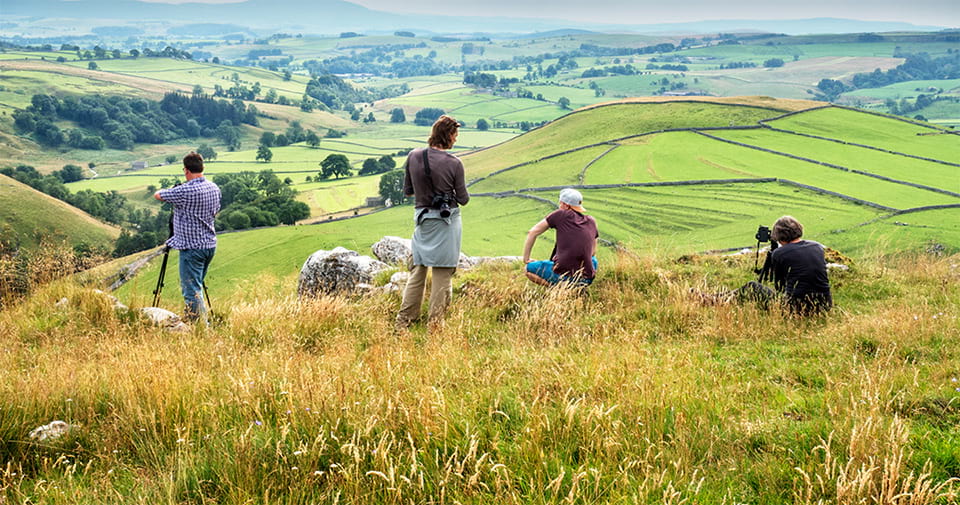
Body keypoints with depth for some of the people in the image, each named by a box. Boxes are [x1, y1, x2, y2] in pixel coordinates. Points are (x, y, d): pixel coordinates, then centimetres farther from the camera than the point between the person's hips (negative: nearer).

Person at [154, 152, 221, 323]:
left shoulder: (185, 191, -20)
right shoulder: (215, 188, 4)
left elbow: (157, 195, -7)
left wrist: (167, 191, 14)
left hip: (192, 247, -8)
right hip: (210, 245, 8)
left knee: (192, 290, -3)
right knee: (196, 286, 20)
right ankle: (190, 320, 29)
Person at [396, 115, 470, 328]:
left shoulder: (413, 157, -5)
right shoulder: (454, 163, -16)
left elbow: (407, 190, 4)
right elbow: (463, 199, -7)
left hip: (422, 218, 4)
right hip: (447, 221, -4)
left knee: (417, 269, 15)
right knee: (443, 273, 5)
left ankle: (404, 319, 15)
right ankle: (435, 322, 8)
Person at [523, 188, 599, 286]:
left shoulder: (561, 214, 2)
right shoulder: (591, 221, 13)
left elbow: (532, 233, 7)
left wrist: (526, 259, 17)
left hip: (563, 276, -5)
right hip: (587, 280, 5)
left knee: (529, 268, 18)